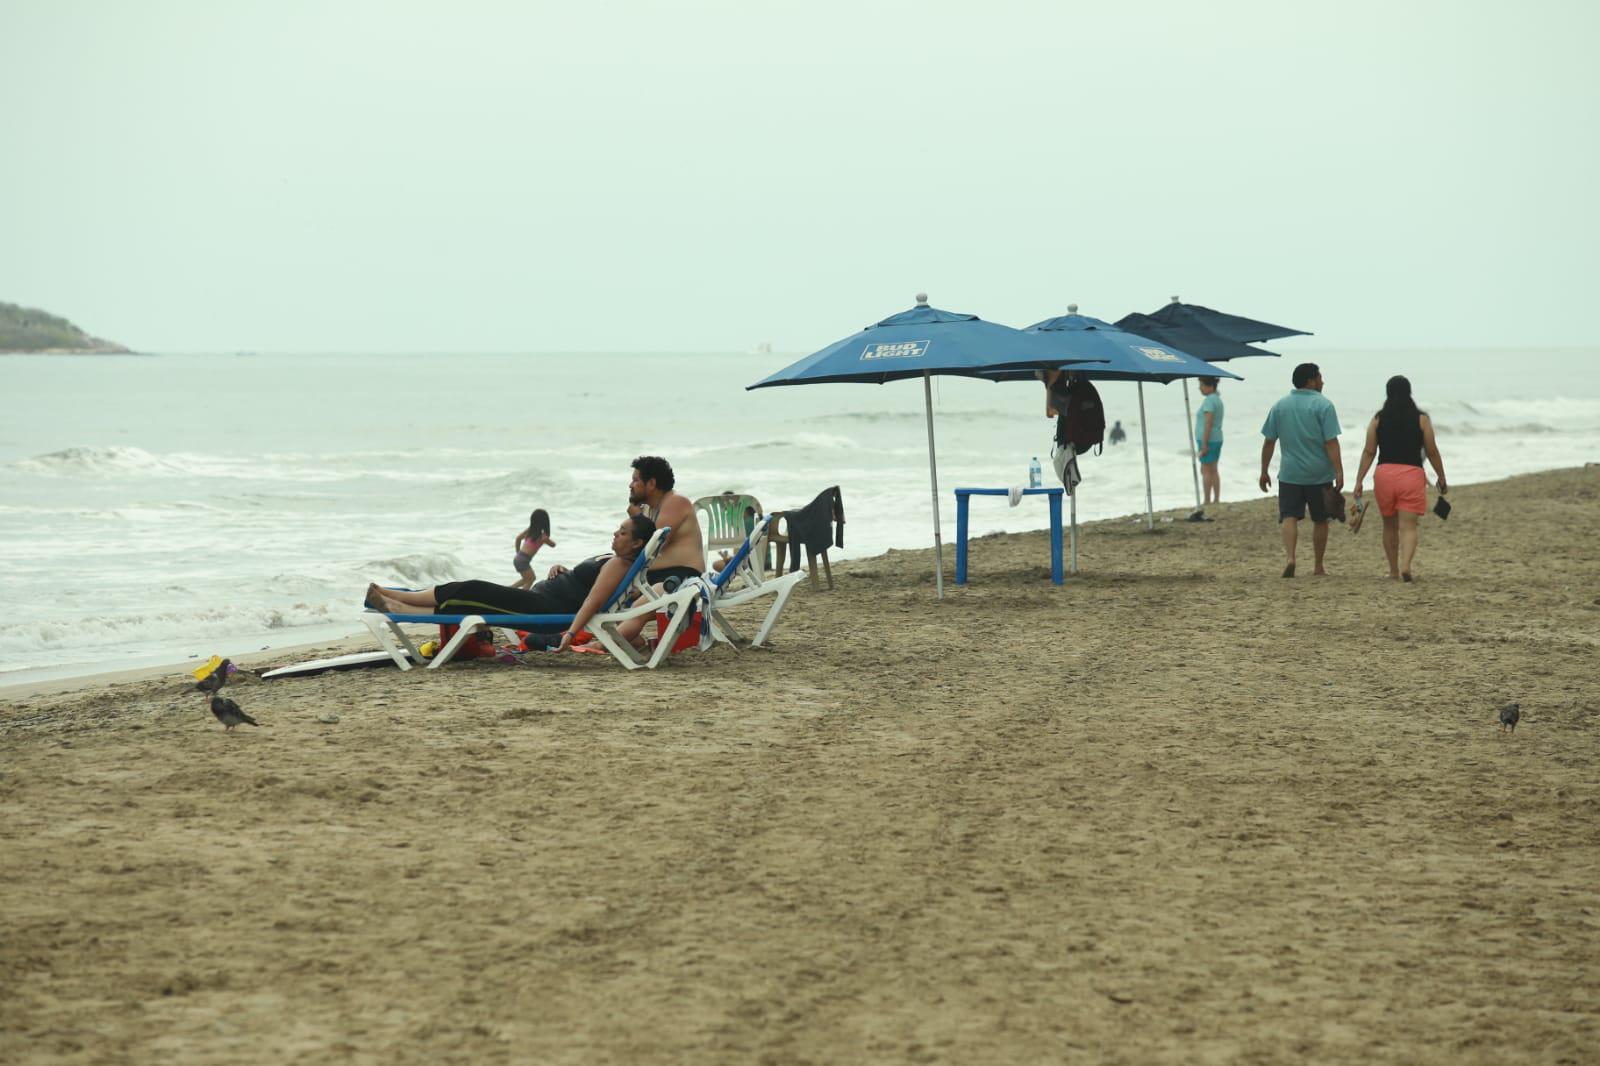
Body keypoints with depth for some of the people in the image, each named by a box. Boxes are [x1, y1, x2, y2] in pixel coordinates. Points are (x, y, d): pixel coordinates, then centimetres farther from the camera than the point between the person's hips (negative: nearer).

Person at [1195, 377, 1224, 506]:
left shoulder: (1209, 401, -16)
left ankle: (1207, 501, -3)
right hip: (1217, 439, 10)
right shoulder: (1218, 399, 14)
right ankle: (1217, 499, 13)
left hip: (1208, 440, -10)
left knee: (1206, 471, -5)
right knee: (1213, 471, 12)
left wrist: (1204, 444, -22)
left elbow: (1208, 423, -22)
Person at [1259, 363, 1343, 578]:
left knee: (1289, 517, -1)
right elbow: (1331, 442, -13)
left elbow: (1269, 442, 6)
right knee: (1320, 520, 11)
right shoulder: (1323, 405, -6)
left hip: (1289, 473, 2)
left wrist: (1264, 472, 13)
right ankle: (1319, 567, 17)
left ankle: (1290, 558, -24)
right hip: (1319, 474, -2)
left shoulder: (1280, 406, 6)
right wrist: (1339, 472, -13)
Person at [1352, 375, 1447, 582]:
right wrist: (1441, 479, 14)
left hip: (1384, 473, 2)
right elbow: (1432, 452, 4)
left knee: (1390, 526, 16)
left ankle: (1394, 571, 24)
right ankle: (1405, 565, -27)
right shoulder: (1421, 419, 2)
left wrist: (1359, 481, 3)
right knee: (1408, 526, -5)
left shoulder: (1378, 419, 5)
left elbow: (1369, 452, 1)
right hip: (1412, 474, -2)